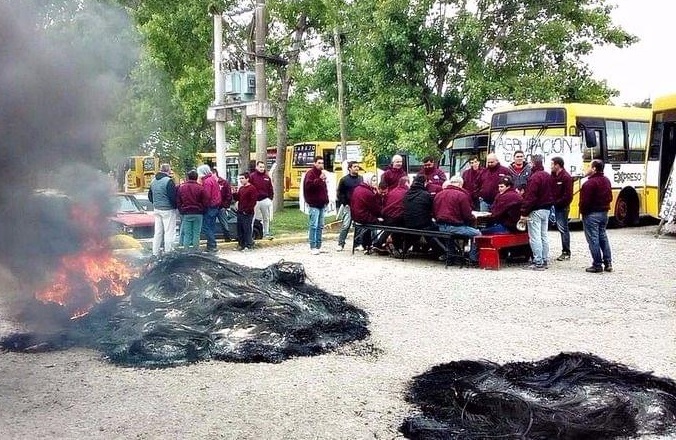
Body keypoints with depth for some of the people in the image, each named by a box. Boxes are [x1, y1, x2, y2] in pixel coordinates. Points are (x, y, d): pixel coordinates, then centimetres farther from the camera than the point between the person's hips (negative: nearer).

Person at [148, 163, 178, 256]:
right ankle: (168, 252, -2)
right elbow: (173, 197, -18)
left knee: (157, 232, 14)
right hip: (168, 210, -8)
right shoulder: (169, 181, -16)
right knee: (169, 232, -2)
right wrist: (175, 207, -5)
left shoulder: (153, 181, 10)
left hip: (156, 209, 8)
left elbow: (150, 196, 17)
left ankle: (155, 252, 18)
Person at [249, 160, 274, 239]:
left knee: (266, 218, 12)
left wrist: (270, 198, 7)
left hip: (265, 200, 5)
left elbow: (270, 189, 14)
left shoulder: (267, 177, 9)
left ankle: (266, 233, 23)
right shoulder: (252, 176, -5)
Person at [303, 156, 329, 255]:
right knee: (313, 226, -9)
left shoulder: (322, 173, 20)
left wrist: (326, 199, 17)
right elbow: (308, 185, -23)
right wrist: (319, 179, -27)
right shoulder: (311, 173, -6)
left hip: (322, 204, 9)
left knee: (320, 226, 11)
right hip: (314, 204, -9)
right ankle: (313, 247, -6)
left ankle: (318, 246, 16)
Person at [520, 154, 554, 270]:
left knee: (535, 237, -6)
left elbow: (530, 197, -21)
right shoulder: (548, 176, 11)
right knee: (544, 236, 14)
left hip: (536, 210, -9)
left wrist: (524, 212, -18)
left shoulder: (535, 177, -18)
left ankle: (538, 262, -6)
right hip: (546, 209, 9)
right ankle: (545, 261, 18)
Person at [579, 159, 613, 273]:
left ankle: (597, 265, 1)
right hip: (604, 213, 9)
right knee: (603, 237, 16)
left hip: (591, 214, -9)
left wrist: (582, 211, -7)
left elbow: (585, 201, -21)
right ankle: (608, 263, 17)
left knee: (593, 239, -2)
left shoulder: (590, 183, -20)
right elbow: (610, 197, 15)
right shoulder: (606, 181, 9)